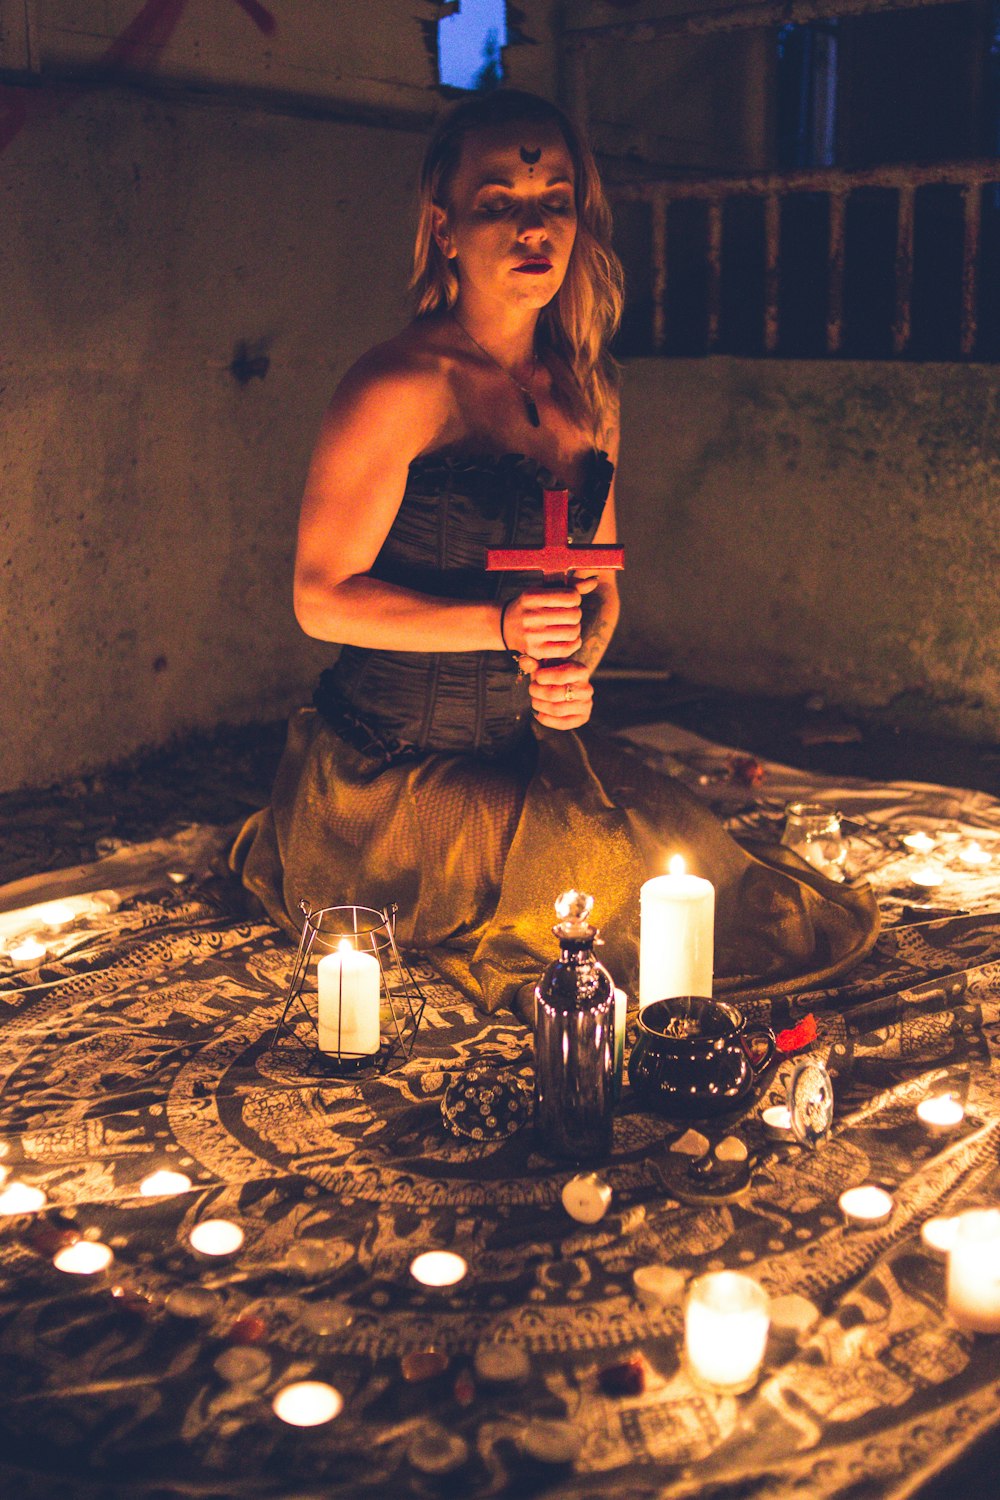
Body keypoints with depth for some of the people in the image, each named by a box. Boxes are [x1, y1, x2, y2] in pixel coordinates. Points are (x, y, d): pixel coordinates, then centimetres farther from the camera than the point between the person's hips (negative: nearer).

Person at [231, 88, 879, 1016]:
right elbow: (321, 598, -14)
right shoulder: (400, 388, -15)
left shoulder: (586, 390, 7)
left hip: (526, 751, 7)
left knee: (693, 861, -2)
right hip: (393, 763, -7)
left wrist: (578, 661, -8)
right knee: (617, 877, -17)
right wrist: (504, 625, -25)